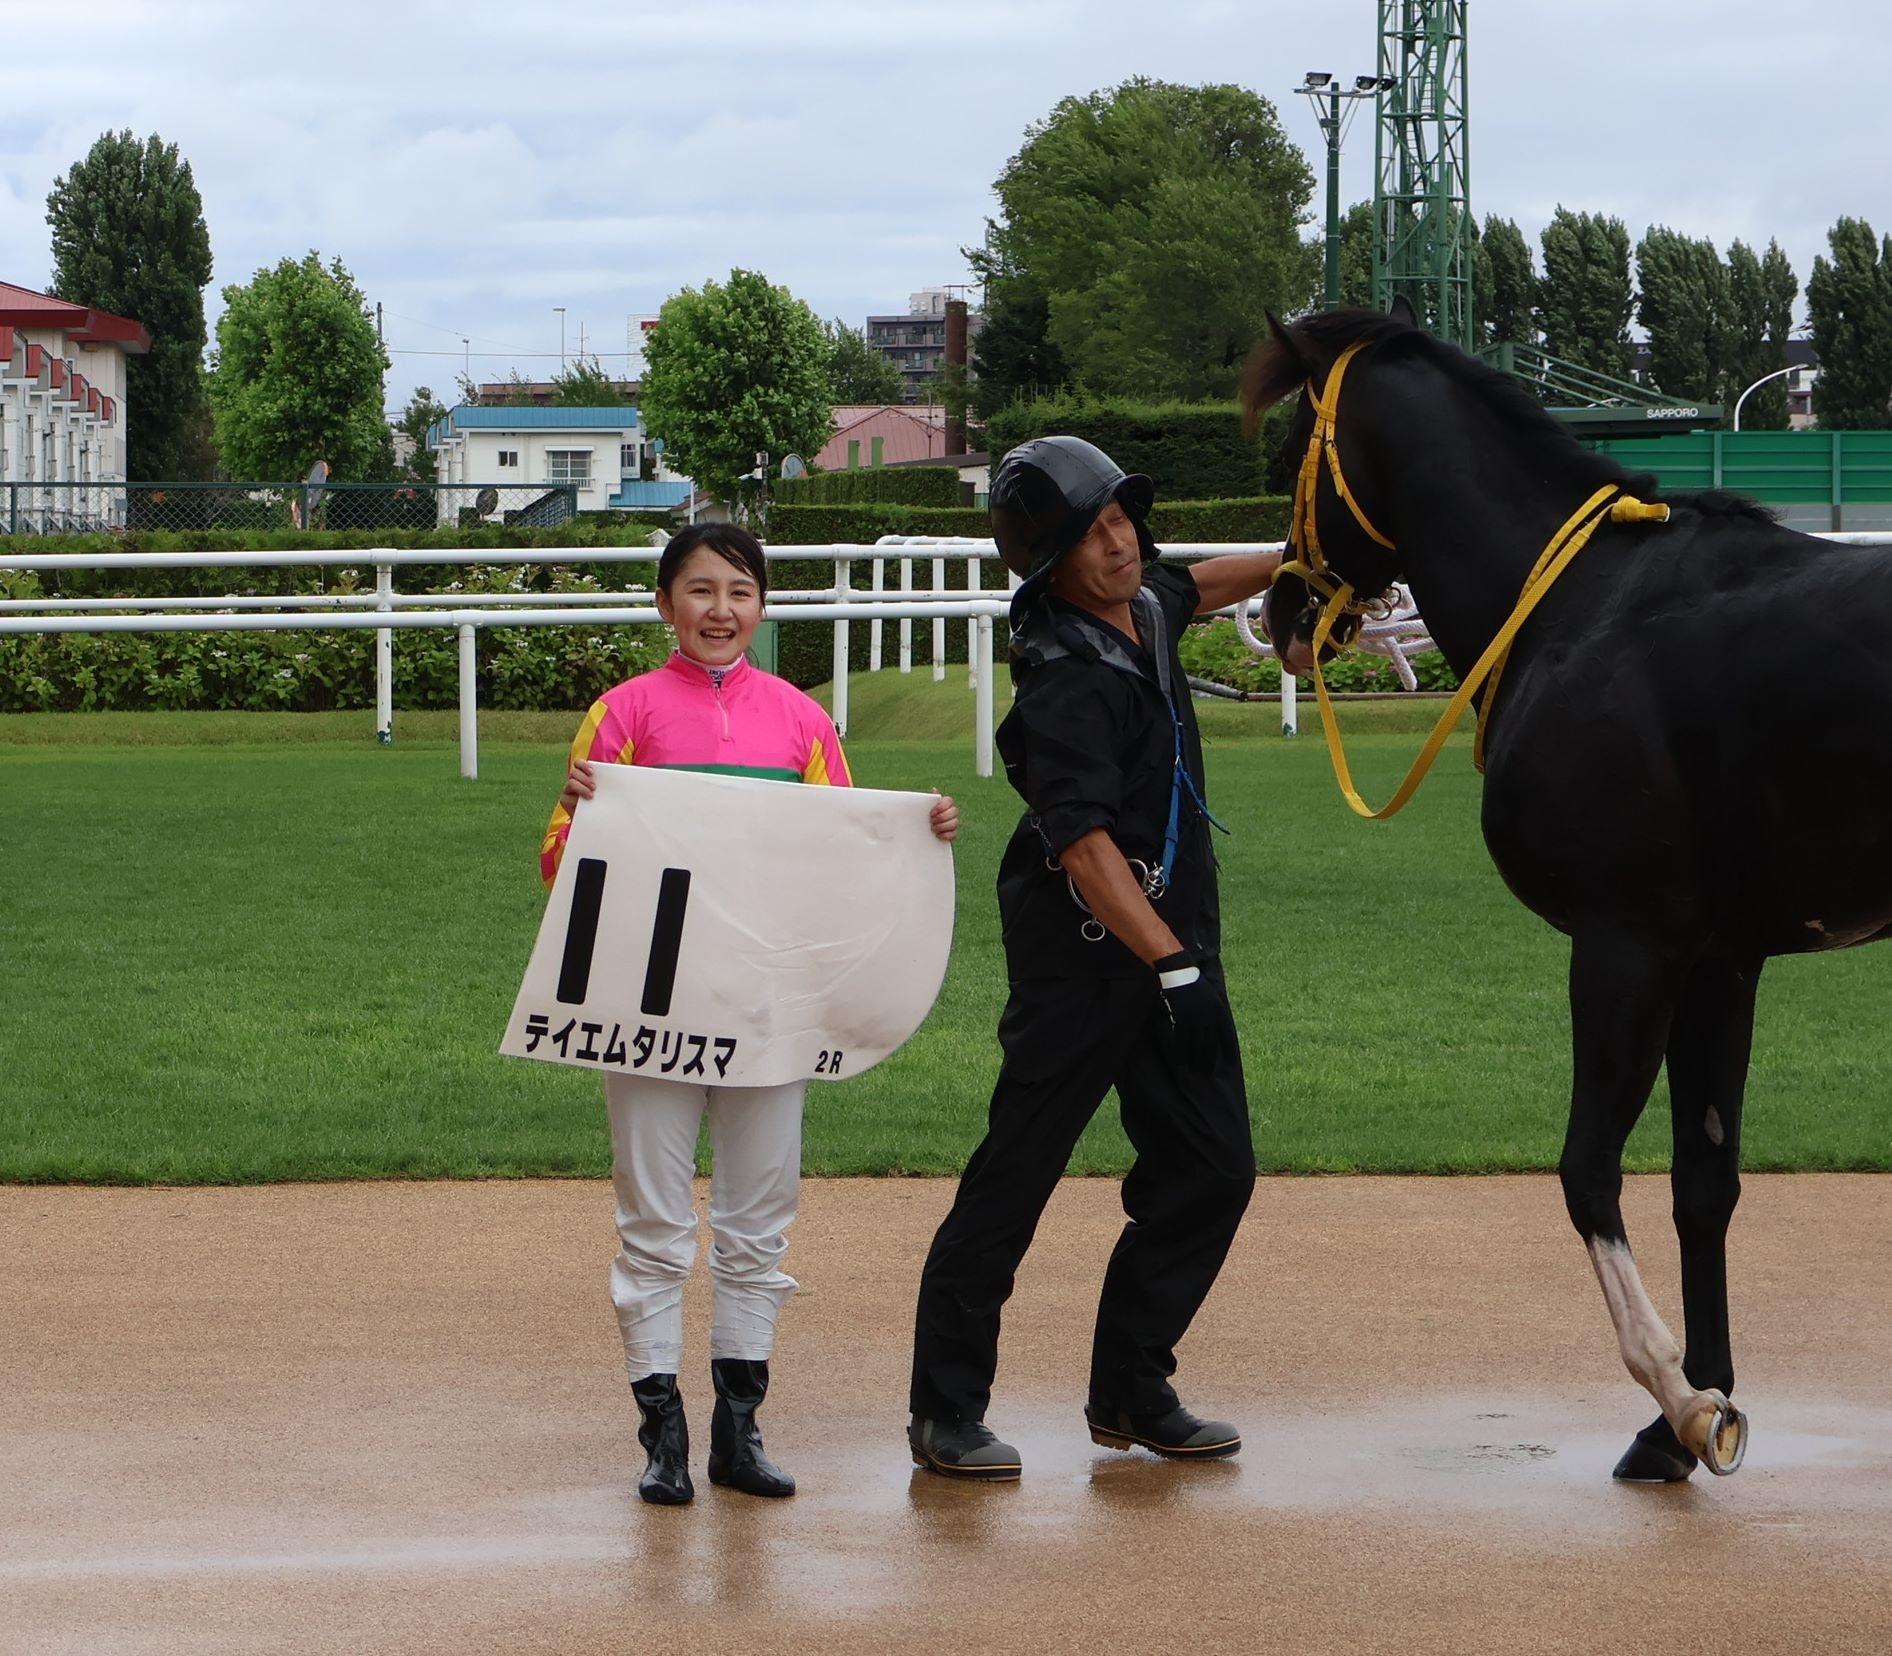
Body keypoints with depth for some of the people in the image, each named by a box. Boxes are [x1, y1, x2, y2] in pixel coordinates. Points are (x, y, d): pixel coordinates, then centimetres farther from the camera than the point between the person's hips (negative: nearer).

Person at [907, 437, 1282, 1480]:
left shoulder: (1142, 605, 7)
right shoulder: (1065, 680, -20)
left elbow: (1196, 588, 35)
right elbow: (1083, 844, -29)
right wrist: (1175, 969, -34)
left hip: (1172, 939, 9)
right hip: (1086, 955, -9)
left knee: (1210, 1169, 6)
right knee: (1015, 1177, -5)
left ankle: (1130, 1392, 16)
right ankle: (945, 1411, 3)